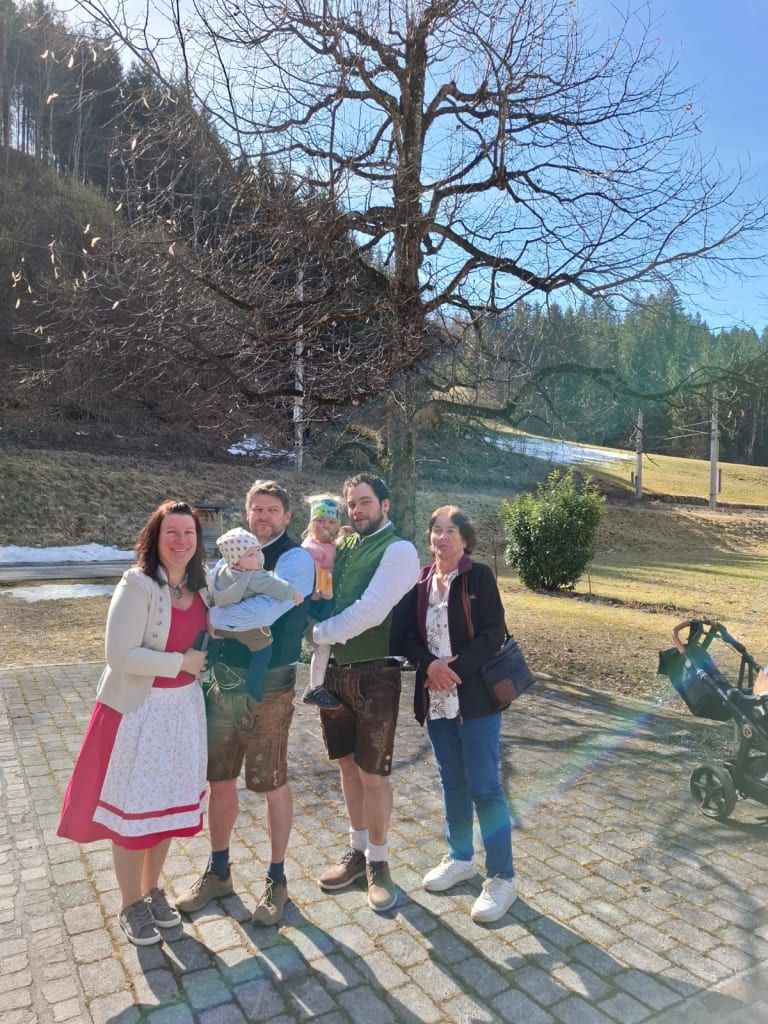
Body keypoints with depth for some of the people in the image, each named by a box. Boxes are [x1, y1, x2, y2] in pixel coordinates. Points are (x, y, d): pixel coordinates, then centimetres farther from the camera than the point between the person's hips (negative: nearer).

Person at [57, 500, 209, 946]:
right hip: (138, 710, -6)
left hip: (183, 707, 6)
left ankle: (153, 889, 39)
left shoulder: (201, 584, -1)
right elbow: (120, 655, -24)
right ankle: (131, 905, 31)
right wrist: (180, 662, -19)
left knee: (168, 803, 17)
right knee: (133, 809, 9)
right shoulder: (138, 584, -20)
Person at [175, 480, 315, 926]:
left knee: (272, 783, 8)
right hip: (223, 680, 6)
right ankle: (219, 872, 37)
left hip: (268, 686, -6)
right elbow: (209, 604, 8)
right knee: (220, 778, 16)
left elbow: (265, 611, -26)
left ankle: (276, 879, 28)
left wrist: (209, 616, -18)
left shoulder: (296, 559, -12)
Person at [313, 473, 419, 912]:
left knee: (373, 774, 6)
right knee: (348, 765, 18)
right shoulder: (342, 546, 9)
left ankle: (379, 861, 27)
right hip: (334, 670, 6)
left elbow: (371, 611, -20)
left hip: (374, 674, -6)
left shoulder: (399, 550, -11)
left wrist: (317, 632, -12)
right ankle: (358, 850, 36)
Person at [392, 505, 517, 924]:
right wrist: (430, 664, -15)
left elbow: (492, 633, -12)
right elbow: (403, 636, 3)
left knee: (484, 786, -1)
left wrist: (456, 669, -18)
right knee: (452, 782, 17)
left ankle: (501, 878, 13)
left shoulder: (479, 577, -6)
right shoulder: (420, 582, 6)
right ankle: (460, 858, 35)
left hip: (476, 696, -4)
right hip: (436, 698, 5)